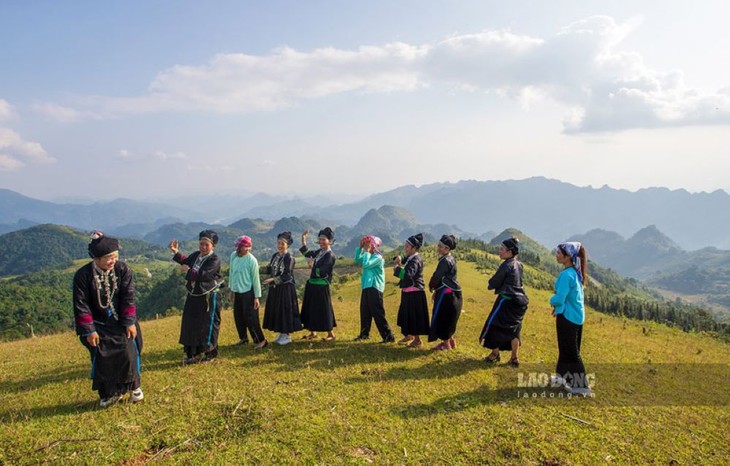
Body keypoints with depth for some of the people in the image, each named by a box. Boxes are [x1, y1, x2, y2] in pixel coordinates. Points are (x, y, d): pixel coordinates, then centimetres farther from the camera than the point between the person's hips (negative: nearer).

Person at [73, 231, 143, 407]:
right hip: (99, 325, -1)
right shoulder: (83, 275, -16)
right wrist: (88, 330, -12)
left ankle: (133, 386, 19)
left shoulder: (123, 270, -12)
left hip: (121, 322, 1)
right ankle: (108, 394, 19)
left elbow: (128, 298, -10)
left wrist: (130, 322, -11)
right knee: (101, 359, 1)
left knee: (128, 353, -3)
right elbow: (81, 305, -13)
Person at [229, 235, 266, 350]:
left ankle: (261, 340, 4)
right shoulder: (233, 255, -1)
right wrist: (231, 288, 15)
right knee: (238, 317, 15)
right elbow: (231, 272, 11)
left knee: (250, 318, -6)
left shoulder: (252, 260, -16)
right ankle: (243, 338, 33)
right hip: (237, 292, 6)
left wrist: (257, 297, -11)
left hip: (248, 292, -6)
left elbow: (256, 279, -12)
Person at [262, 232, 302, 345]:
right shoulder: (275, 256, 8)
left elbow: (287, 276, -19)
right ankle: (281, 333, 25)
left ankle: (287, 336, 12)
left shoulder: (289, 258, -14)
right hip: (275, 288, 7)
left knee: (285, 310, 0)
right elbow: (270, 269, 12)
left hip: (285, 288, -7)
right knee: (276, 310, 12)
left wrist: (272, 280, -25)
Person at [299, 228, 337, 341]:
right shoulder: (319, 252, 8)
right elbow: (307, 254, 22)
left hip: (322, 287, -8)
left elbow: (322, 272, -21)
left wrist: (312, 265, -18)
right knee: (310, 308, 15)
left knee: (323, 310, 0)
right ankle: (313, 332, 28)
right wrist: (303, 240, 14)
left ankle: (331, 334, 12)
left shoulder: (330, 256, -15)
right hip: (312, 285, 8)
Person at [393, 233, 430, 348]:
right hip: (408, 292, 10)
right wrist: (398, 260, -5)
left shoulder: (416, 260, -21)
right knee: (407, 314, 20)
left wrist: (397, 269, -19)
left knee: (414, 316, -1)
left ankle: (417, 340, 10)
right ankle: (409, 335, 36)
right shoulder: (410, 257, 7)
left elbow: (408, 274, -34)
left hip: (414, 293, -10)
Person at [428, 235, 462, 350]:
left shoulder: (445, 261, -19)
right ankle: (450, 341, 29)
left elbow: (437, 276, -17)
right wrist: (436, 291, 17)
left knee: (442, 318, 1)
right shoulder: (450, 259, 12)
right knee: (447, 319, 19)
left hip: (446, 293, -10)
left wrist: (431, 286, 3)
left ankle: (446, 344, 10)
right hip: (451, 292, 10)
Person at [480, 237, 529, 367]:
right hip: (519, 300, 8)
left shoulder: (506, 265, -16)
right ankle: (514, 358, 17)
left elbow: (495, 282, -9)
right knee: (513, 329, 14)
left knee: (494, 325, 8)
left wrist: (490, 285, 13)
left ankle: (495, 354, 18)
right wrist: (495, 284, 13)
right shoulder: (518, 265, 8)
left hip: (506, 300, -8)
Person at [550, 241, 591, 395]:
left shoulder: (566, 275, -21)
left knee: (571, 351, 1)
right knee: (568, 349, 20)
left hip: (568, 317, -9)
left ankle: (581, 386, 6)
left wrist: (552, 300, -4)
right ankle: (564, 377, 33)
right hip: (577, 316, 9)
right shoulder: (576, 273, 8)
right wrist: (558, 306, 9)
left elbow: (559, 299, -25)